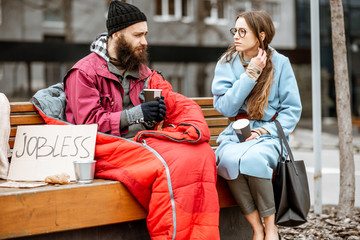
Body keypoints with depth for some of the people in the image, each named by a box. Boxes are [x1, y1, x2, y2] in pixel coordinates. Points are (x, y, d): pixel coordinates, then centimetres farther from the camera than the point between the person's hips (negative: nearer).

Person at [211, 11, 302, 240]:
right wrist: (250, 74, -10)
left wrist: (267, 130, -12)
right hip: (235, 135, 2)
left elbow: (292, 109, 4)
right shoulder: (227, 64, 6)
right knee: (229, 159, -34)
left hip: (268, 135, -2)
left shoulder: (280, 63, 3)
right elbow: (225, 107, -5)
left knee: (252, 158, -36)